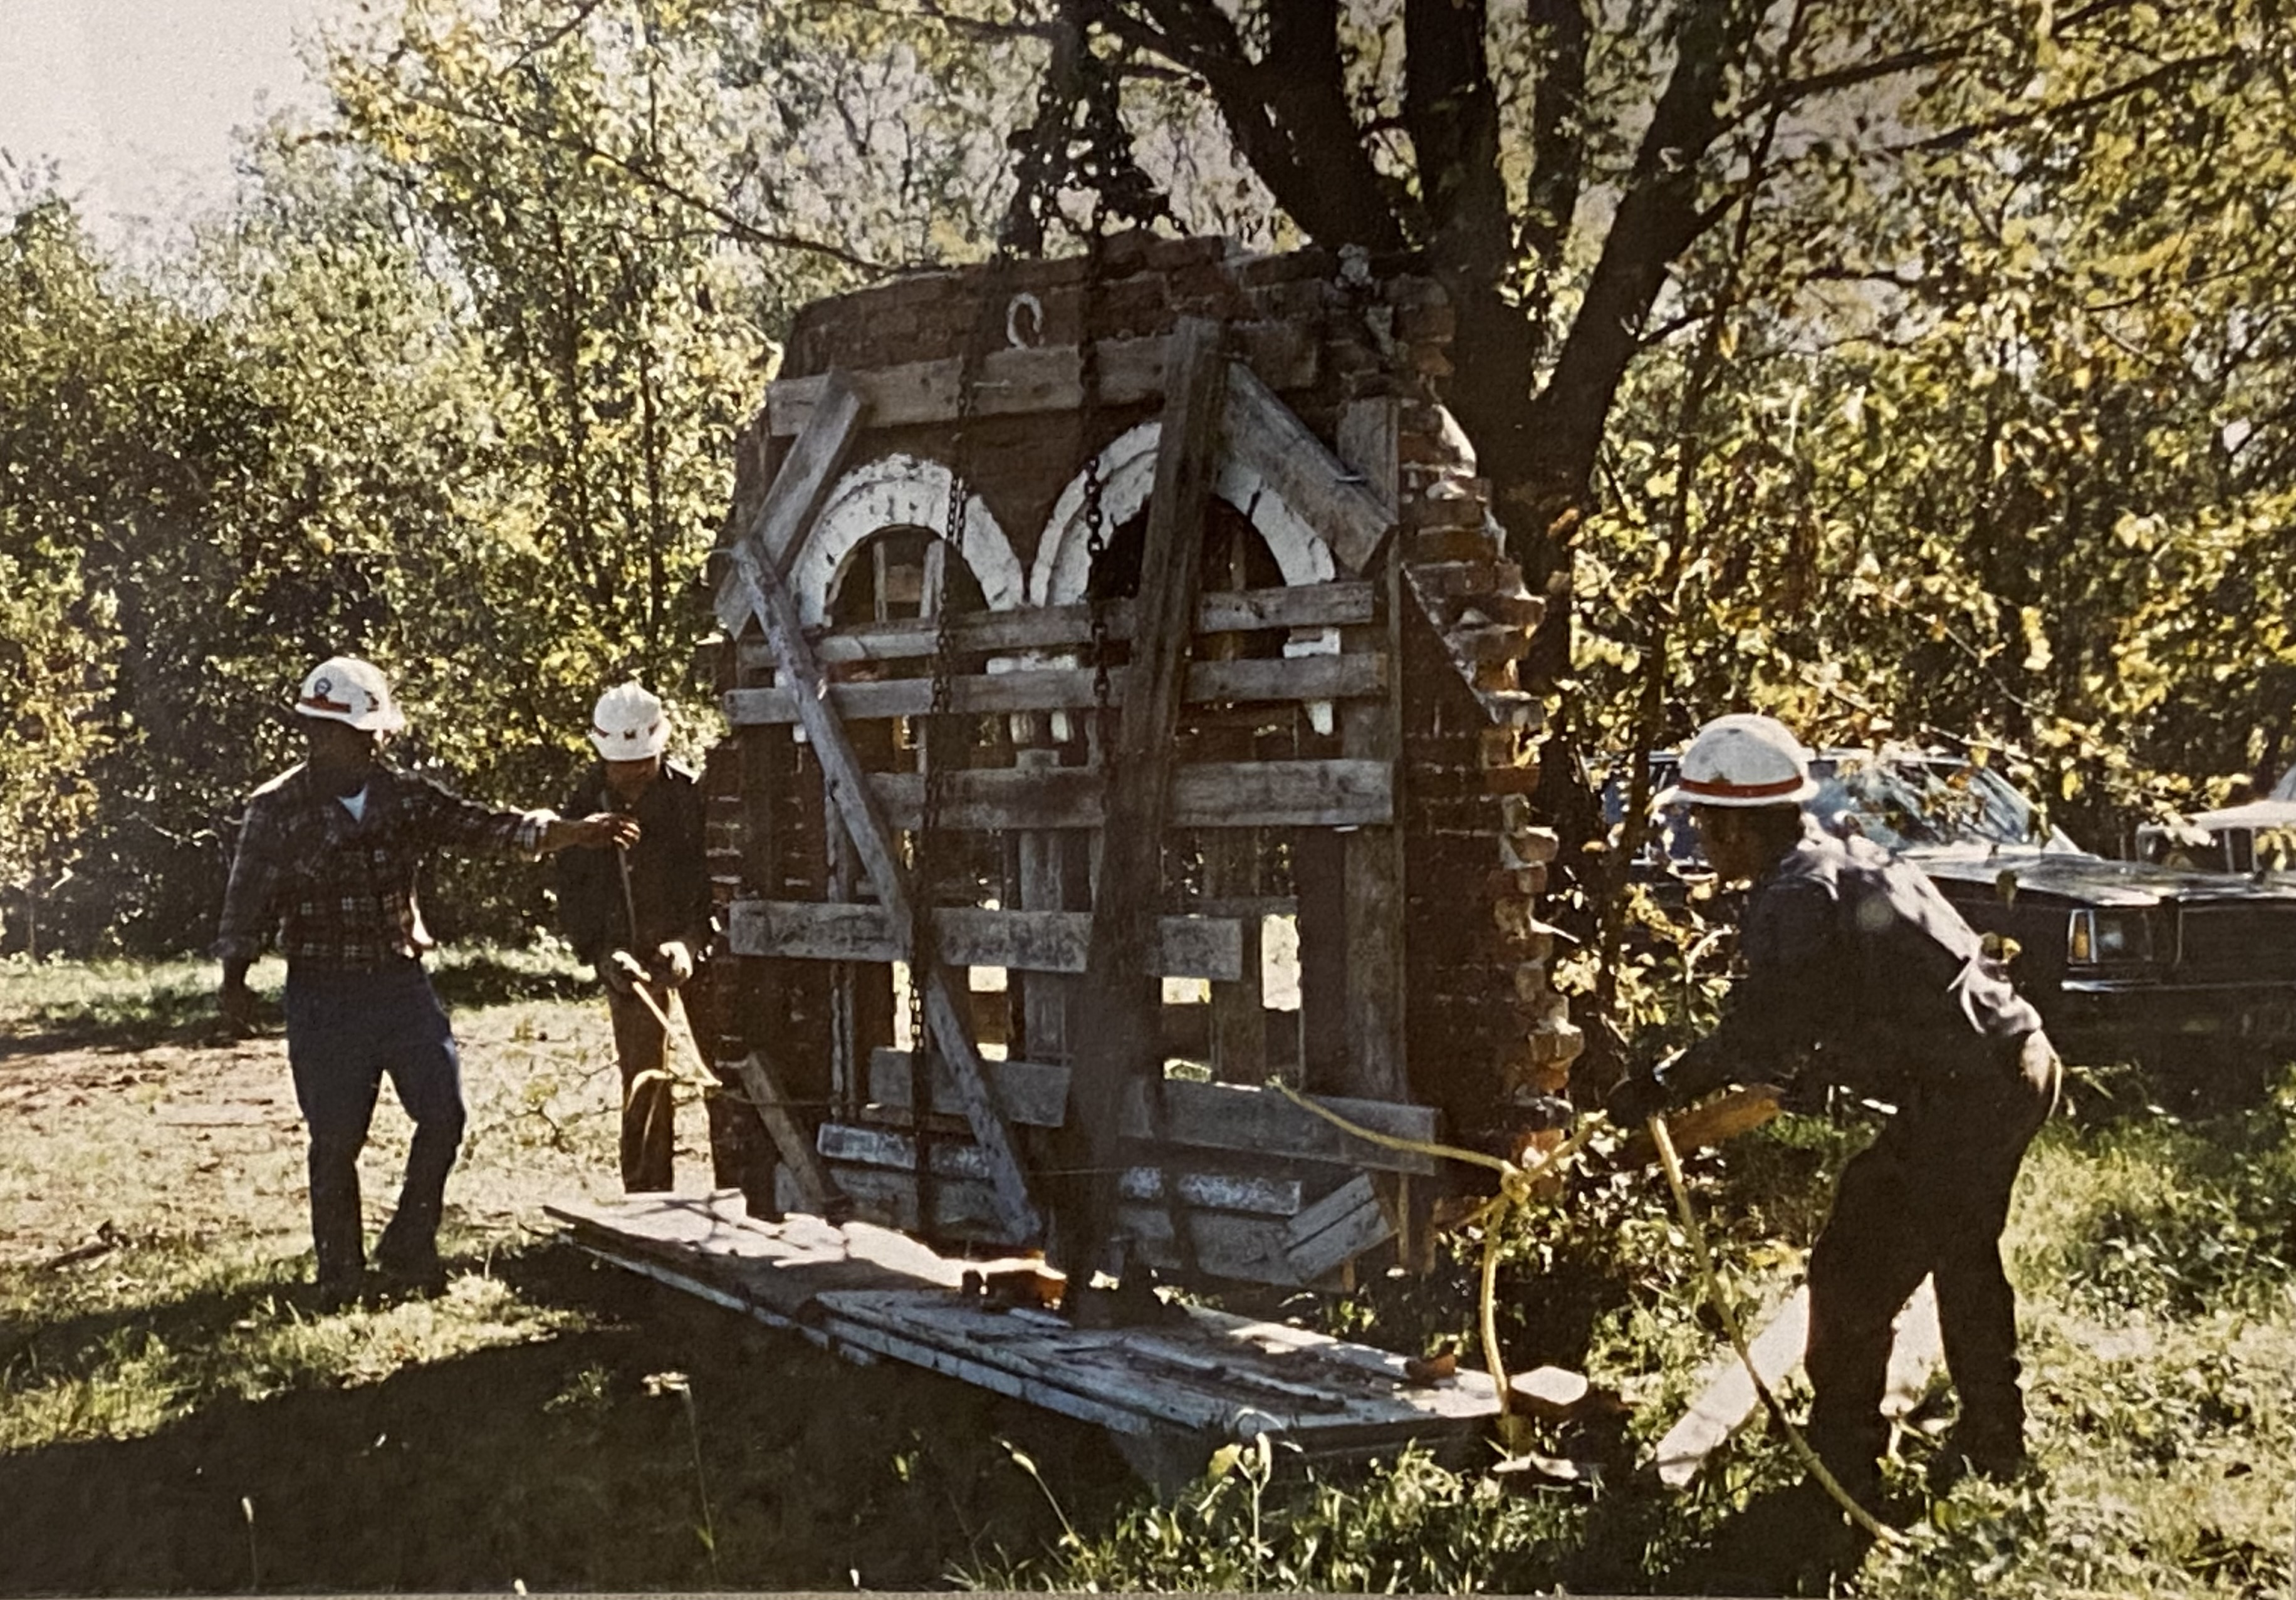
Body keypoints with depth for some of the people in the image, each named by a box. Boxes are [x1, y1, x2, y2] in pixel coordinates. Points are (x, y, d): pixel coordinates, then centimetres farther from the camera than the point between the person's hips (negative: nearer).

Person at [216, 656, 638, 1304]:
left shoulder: (405, 798, 2)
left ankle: (408, 1247, 19)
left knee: (443, 1115, 0)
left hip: (403, 984, 3)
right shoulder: (276, 810, -5)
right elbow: (247, 903, -3)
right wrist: (235, 978, -13)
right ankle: (340, 1274, 19)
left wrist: (572, 832, -18)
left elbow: (483, 827, -6)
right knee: (336, 1139, 3)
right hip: (324, 998, -3)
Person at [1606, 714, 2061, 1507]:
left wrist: (1664, 1086, -3)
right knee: (1964, 1259, 25)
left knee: (1854, 1276, 0)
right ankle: (1993, 1441, 39)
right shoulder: (1851, 860, 13)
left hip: (1962, 1097, -11)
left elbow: (1759, 1042, -16)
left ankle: (1841, 1463, 10)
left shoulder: (1795, 899, -18)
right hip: (2021, 1061, 11)